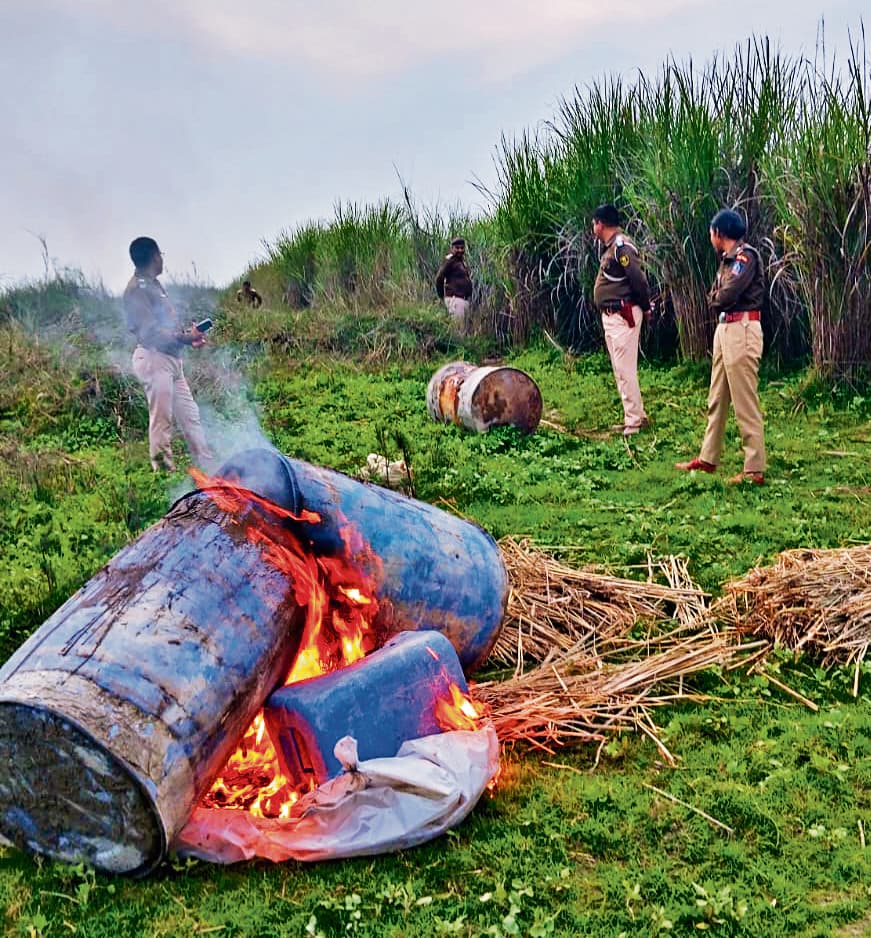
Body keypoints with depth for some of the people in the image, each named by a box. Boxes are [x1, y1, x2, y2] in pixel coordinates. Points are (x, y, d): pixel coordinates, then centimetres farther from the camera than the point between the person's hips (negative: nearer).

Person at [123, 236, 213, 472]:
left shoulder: (153, 284, 17)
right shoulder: (137, 289, -13)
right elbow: (150, 331, -21)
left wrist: (187, 336, 9)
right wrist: (185, 337, -18)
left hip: (170, 359, 10)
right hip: (154, 358, -10)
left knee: (190, 414, 13)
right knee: (162, 419, -4)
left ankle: (206, 464, 19)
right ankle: (164, 469, 4)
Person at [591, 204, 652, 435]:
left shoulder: (621, 246, -16)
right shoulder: (608, 247, 15)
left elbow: (638, 279, -17)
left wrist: (645, 307, -7)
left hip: (623, 315, -10)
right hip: (610, 315, 11)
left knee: (625, 369, -9)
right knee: (620, 370, 13)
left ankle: (634, 420, -4)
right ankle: (636, 416, 20)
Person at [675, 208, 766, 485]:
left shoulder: (746, 255, -11)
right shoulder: (728, 258, 17)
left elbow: (727, 295, -19)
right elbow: (714, 297, 14)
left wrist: (714, 299, 1)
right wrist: (717, 299, -6)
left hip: (742, 329, -10)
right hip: (723, 328, 10)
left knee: (745, 403, -8)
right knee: (717, 398, 15)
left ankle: (755, 470, -4)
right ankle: (708, 458, 25)